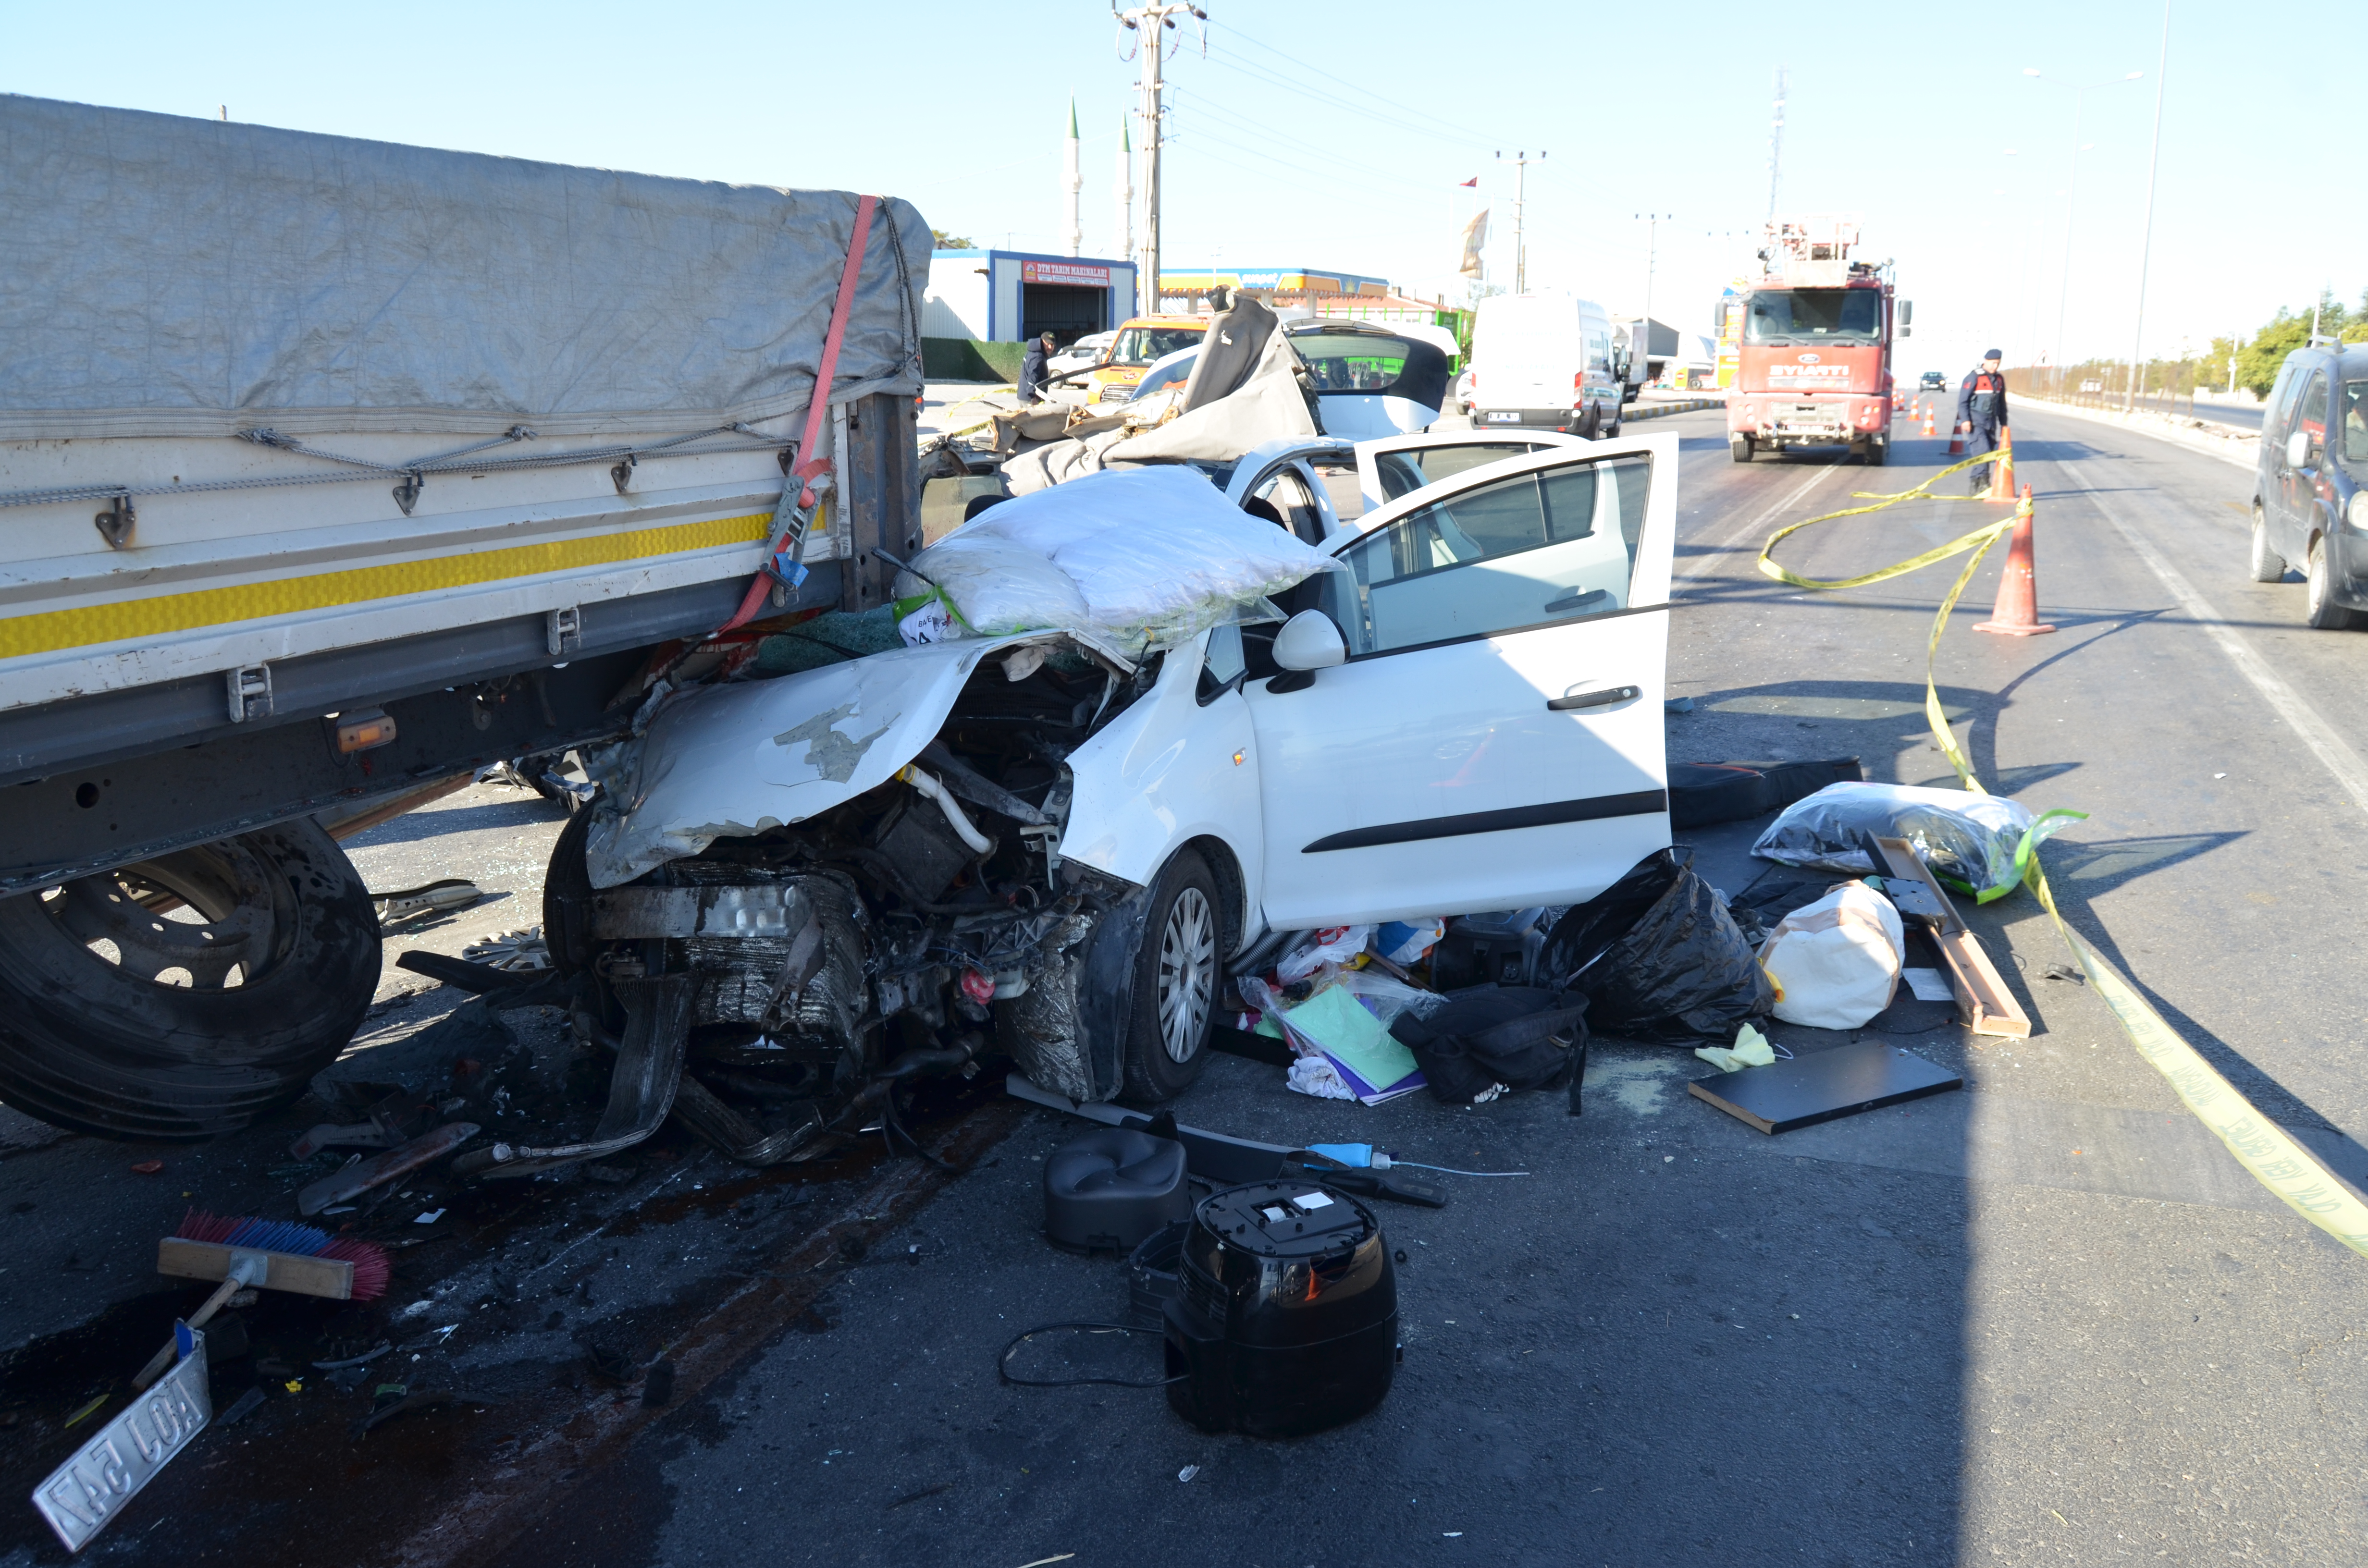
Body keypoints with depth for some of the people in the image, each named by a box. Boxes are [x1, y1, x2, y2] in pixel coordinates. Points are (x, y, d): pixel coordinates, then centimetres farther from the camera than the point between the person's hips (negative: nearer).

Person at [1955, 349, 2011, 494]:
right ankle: (1982, 482, -24)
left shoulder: (1999, 379, 14)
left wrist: (2003, 423, 20)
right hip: (1975, 422, -7)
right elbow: (1963, 400, -10)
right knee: (1982, 450, -21)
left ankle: (1976, 486, 10)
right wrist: (1965, 420, -19)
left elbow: (2002, 403, 22)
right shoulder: (1974, 377, -7)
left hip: (1991, 422, 7)